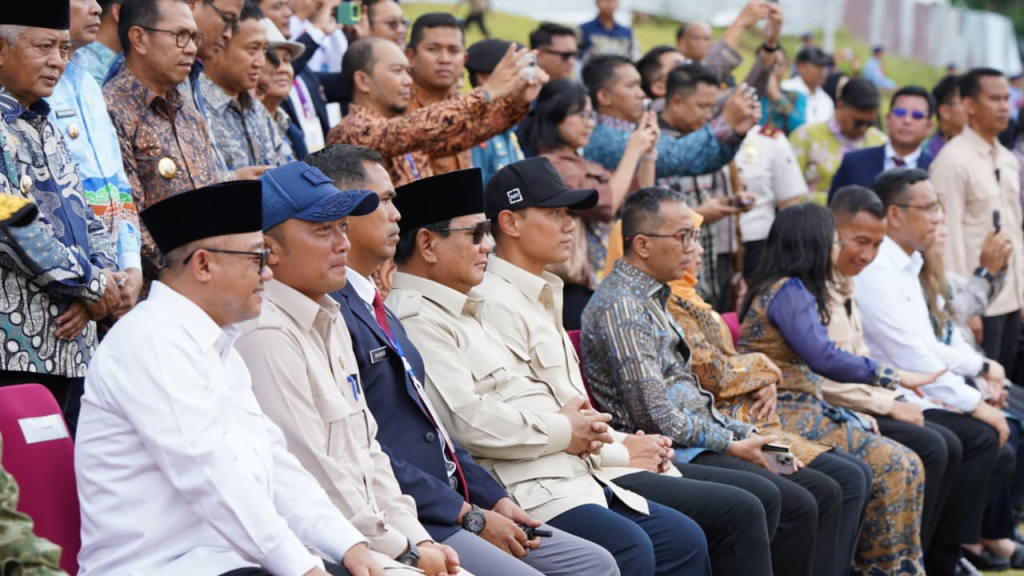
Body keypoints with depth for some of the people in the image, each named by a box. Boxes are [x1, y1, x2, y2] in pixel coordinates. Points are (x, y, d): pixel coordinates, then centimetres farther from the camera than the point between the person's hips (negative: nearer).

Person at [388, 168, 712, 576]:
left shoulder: (463, 311, 23)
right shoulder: (417, 321, -11)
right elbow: (468, 422, -21)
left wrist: (565, 416, 7)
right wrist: (563, 430, -8)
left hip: (569, 475, 11)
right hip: (517, 493, -11)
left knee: (685, 541, 2)